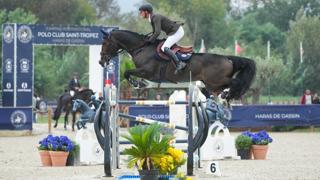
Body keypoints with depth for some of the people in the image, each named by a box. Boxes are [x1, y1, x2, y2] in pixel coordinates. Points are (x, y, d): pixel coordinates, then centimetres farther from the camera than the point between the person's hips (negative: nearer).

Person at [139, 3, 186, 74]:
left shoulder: (156, 18, -19)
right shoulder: (152, 19, 11)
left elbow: (157, 32, -29)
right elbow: (154, 33, 20)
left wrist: (150, 40, -18)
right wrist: (147, 39, 5)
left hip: (177, 32, -11)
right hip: (174, 32, 11)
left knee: (164, 48, -23)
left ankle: (179, 64, -26)